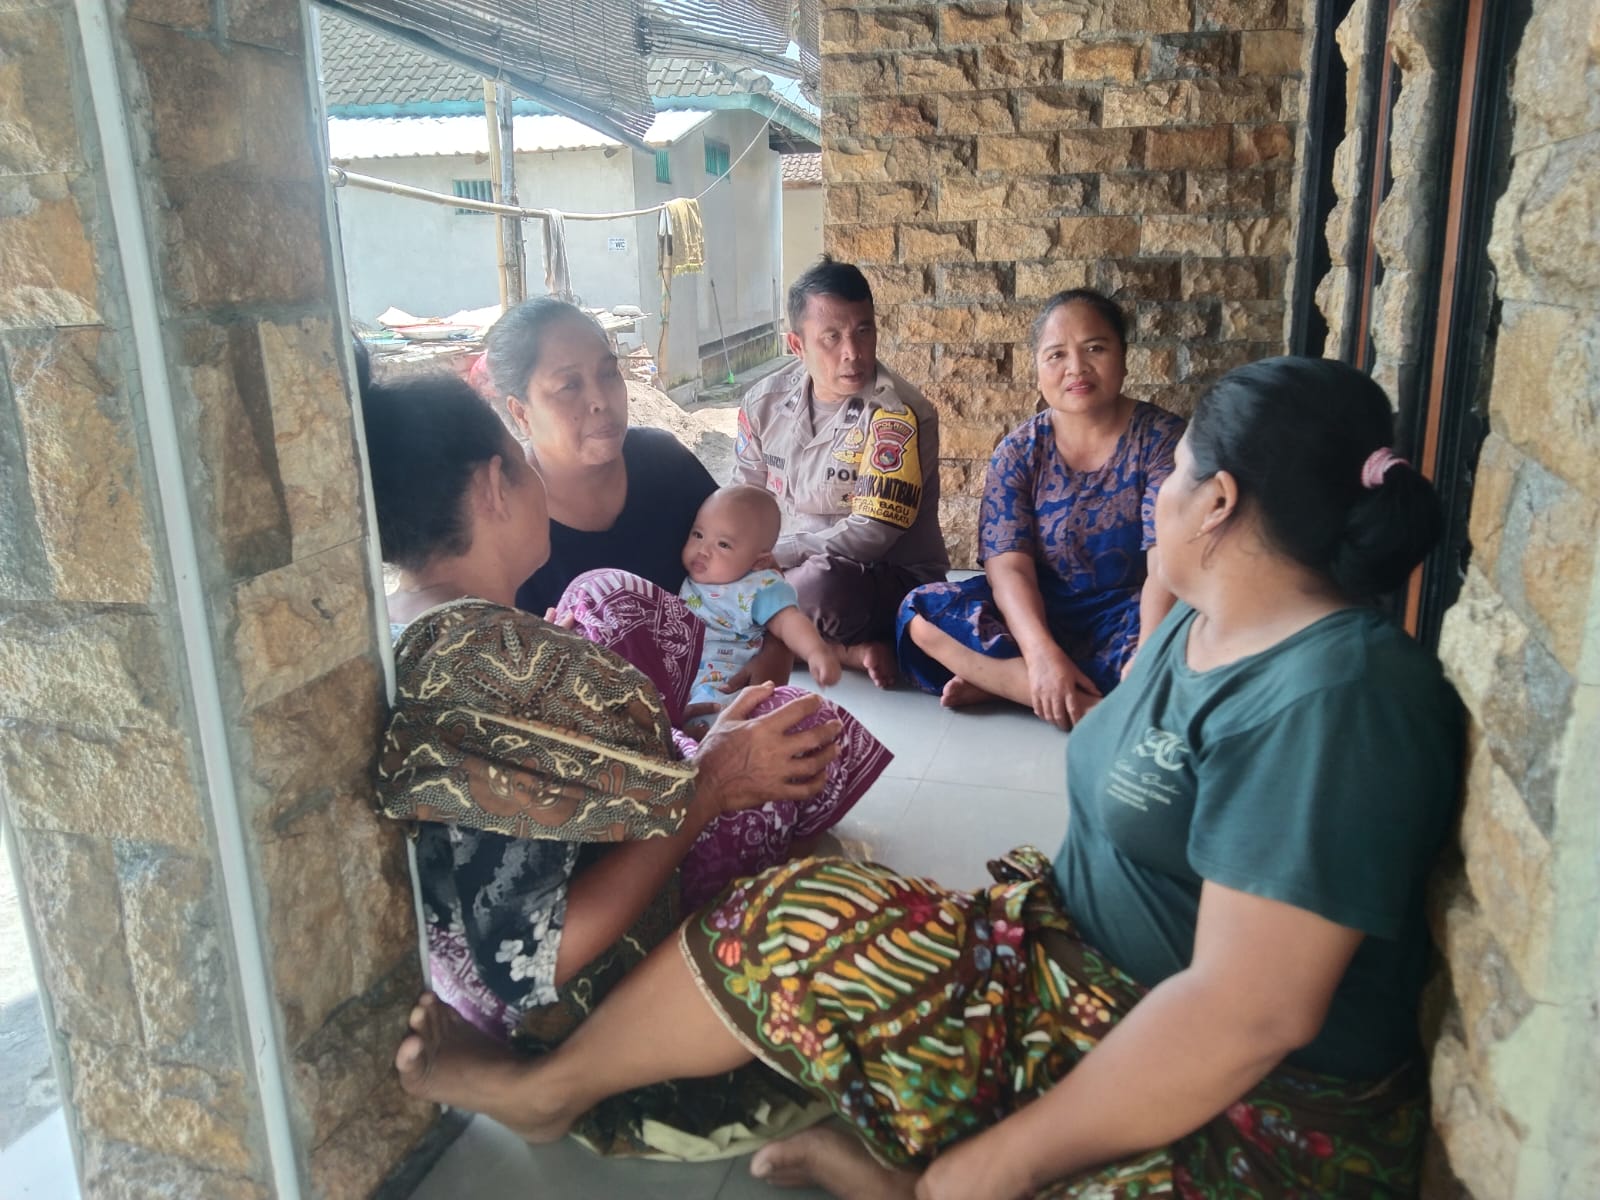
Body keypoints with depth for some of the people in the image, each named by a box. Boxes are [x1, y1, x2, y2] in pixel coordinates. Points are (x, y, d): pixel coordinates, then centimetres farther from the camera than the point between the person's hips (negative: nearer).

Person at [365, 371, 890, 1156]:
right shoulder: (498, 661, -34)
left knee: (611, 598, 7)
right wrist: (710, 782, -25)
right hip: (562, 1005, -8)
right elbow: (531, 965, -32)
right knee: (814, 730, -1)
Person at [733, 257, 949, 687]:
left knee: (820, 584, -38)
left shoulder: (900, 416, -19)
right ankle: (847, 652, -12)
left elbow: (869, 534, -23)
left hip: (894, 581, -7)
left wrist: (769, 555, -21)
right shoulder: (766, 402, -1)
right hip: (794, 568, 7)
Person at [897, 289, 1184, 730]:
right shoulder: (1019, 451, -1)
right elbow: (1008, 565, -12)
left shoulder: (1162, 438, -7)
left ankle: (996, 680, -22)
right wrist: (1041, 653, -32)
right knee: (922, 612, -24)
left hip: (1130, 614, -2)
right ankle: (1091, 707, -29)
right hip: (1039, 612, 2)